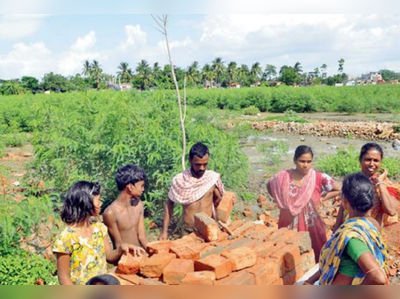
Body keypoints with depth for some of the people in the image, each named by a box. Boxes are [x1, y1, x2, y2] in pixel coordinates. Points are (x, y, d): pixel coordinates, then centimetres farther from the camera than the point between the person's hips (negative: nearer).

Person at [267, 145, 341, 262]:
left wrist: (322, 197, -9)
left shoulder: (319, 178, -10)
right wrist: (281, 201, 3)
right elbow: (269, 186, 13)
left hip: (311, 226, -1)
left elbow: (340, 190, -2)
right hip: (288, 226, 1)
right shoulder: (283, 177, -5)